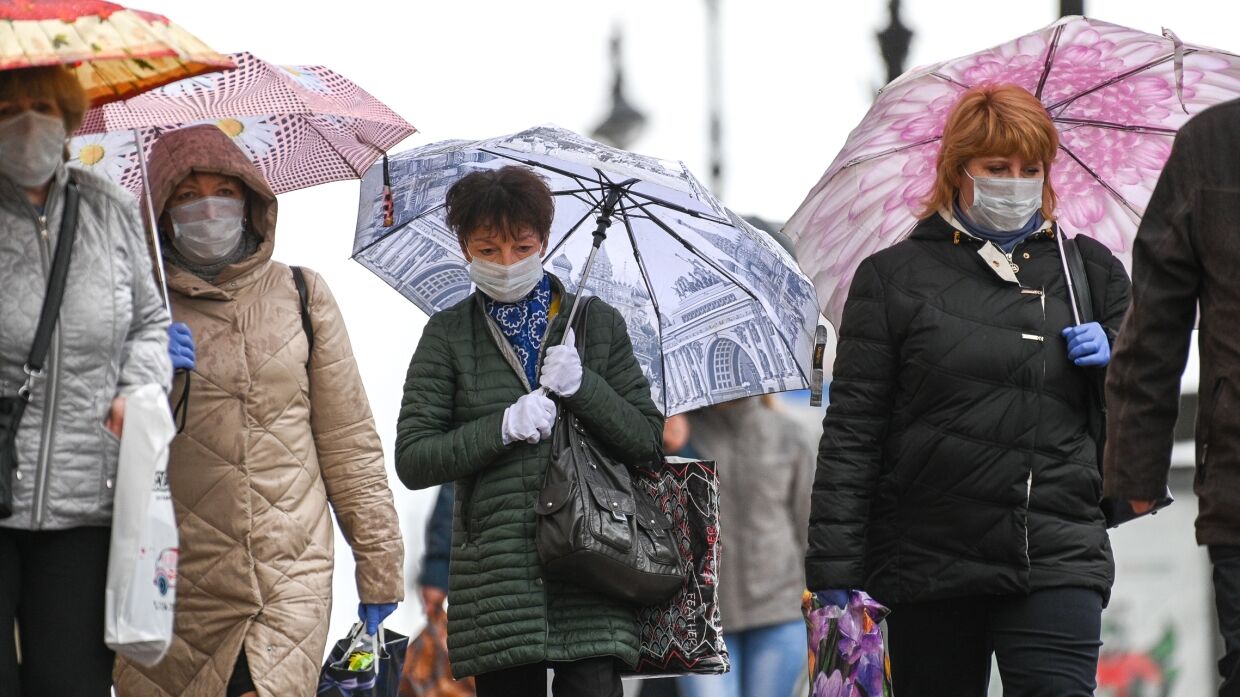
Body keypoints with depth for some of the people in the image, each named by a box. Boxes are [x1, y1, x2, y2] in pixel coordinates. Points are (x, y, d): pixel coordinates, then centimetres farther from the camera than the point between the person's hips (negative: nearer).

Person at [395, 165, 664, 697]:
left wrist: (583, 387, -7)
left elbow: (650, 443, 8)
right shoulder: (449, 335, 9)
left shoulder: (599, 324, 12)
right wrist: (504, 427, -11)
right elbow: (412, 460, 1)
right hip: (497, 582, 0)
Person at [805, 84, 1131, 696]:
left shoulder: (1091, 271, 14)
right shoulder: (893, 277, 6)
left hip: (1058, 553, 1)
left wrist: (1112, 359, -1)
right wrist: (835, 569, -4)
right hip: (930, 563, 0)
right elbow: (851, 429, 3)